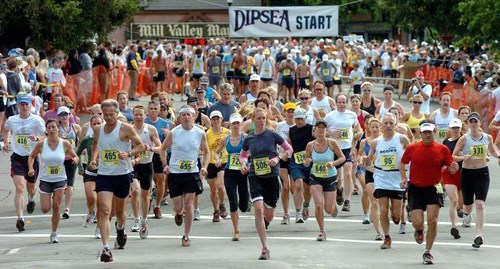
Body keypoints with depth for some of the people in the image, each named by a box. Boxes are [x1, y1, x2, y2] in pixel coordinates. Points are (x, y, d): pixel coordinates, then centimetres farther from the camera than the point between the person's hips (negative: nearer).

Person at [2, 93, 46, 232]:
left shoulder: (37, 120, -8)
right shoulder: (11, 120, 1)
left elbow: (46, 137, -8)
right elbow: (6, 130, 24)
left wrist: (37, 138, -27)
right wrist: (6, 143, 10)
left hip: (32, 157, 0)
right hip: (17, 157, 0)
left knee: (31, 186, 20)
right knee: (19, 187, -16)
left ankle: (31, 199, 57)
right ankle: (20, 218, -21)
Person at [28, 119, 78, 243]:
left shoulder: (65, 144, -6)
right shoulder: (41, 144, -7)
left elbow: (75, 156, 7)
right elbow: (32, 156, 8)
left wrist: (75, 159, -17)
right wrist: (31, 168, -9)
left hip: (60, 179, 0)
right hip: (45, 180, 0)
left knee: (56, 208, -6)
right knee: (45, 209, -5)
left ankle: (54, 234, 9)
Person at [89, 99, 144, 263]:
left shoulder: (125, 129, -8)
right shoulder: (98, 130, 5)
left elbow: (141, 146, -5)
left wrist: (128, 154, -22)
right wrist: (93, 158, 8)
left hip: (122, 175, -2)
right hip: (103, 174, 2)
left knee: (119, 211, 16)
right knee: (104, 211, -15)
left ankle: (120, 230, 52)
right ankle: (105, 248, -21)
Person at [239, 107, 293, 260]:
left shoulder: (272, 135, -3)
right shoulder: (249, 139, 3)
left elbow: (289, 149, 4)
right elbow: (242, 155, 20)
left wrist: (277, 158, -11)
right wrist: (244, 163, -1)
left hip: (272, 177, 0)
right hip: (255, 177, 0)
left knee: (269, 215, 6)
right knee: (258, 208, -20)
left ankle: (263, 224, 49)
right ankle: (265, 248, -17)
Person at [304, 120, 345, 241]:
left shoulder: (332, 143, -10)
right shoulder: (310, 145, -5)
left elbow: (342, 158, -3)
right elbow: (306, 163, 5)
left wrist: (333, 163, -21)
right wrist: (307, 162, -18)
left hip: (330, 178, -1)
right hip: (316, 178, 1)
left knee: (329, 210, 0)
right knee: (319, 205, -15)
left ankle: (333, 205, 40)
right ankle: (322, 231, 3)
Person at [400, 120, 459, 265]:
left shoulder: (442, 149, -4)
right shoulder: (412, 148, -3)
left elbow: (450, 166, 3)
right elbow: (402, 163, 11)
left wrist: (453, 168, -20)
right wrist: (404, 178, -3)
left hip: (433, 189, 0)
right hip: (415, 189, 0)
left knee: (432, 221, -8)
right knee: (417, 222, -8)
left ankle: (427, 252, 9)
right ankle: (419, 231, 33)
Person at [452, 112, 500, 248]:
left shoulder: (487, 137, 2)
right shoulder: (464, 139, -6)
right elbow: (453, 156, -5)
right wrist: (463, 157, -25)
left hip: (482, 173, 0)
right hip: (467, 173, 0)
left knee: (480, 204, -15)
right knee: (468, 204, 12)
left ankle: (479, 234, -17)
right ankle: (467, 214, 51)